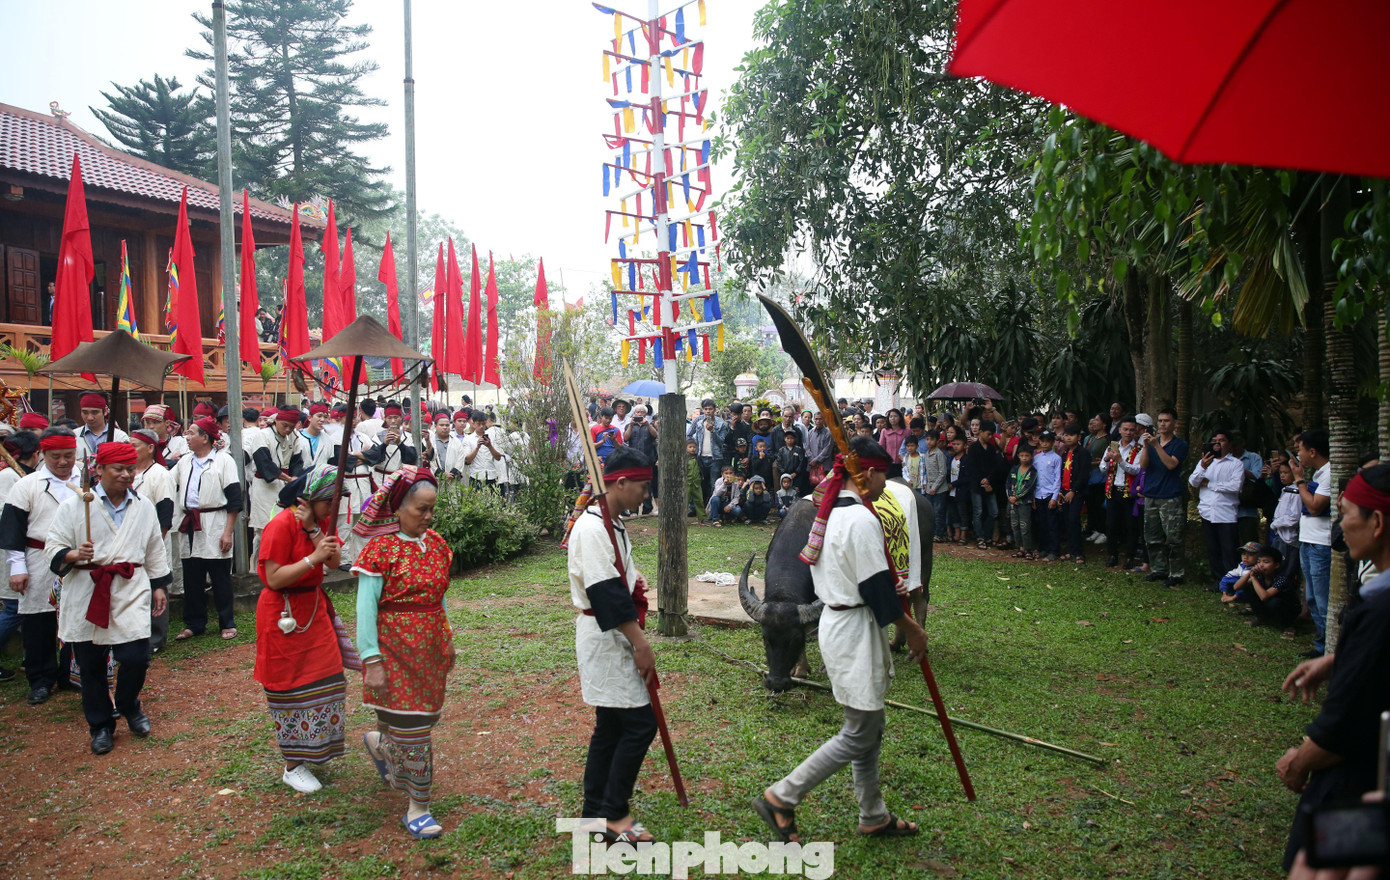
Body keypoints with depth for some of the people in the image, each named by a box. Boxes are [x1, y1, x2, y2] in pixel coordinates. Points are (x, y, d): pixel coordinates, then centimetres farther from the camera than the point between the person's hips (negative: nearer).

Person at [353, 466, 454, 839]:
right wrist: (371, 661, -17)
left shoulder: (435, 542, 5)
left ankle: (379, 744, 46)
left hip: (431, 646, 7)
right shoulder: (380, 549, -14)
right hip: (395, 650, -7)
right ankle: (418, 808, 10)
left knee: (426, 715, 14)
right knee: (410, 726, -2)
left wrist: (447, 639, 17)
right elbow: (366, 609, -14)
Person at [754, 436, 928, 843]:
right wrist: (911, 629, -8)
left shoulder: (831, 514, 9)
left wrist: (888, 588, 3)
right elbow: (877, 589, -20)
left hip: (836, 621, 10)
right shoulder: (861, 519, -21)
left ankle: (873, 816, 32)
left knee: (870, 728, 19)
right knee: (859, 735, 0)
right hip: (855, 630, -10)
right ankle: (781, 798, 5)